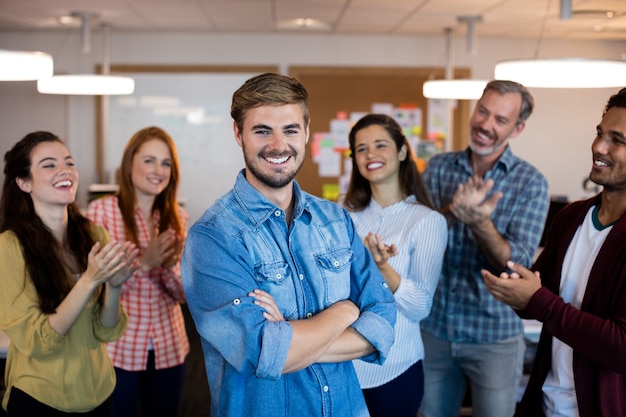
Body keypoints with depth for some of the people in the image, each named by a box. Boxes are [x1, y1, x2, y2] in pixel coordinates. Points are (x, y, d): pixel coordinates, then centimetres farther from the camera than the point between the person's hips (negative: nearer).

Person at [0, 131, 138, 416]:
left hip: (99, 393, 5)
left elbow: (106, 331, -4)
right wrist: (90, 280, -27)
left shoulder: (94, 235, -4)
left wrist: (114, 285, -22)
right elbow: (35, 342, -18)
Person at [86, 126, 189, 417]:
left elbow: (183, 294, 2)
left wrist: (170, 266, -18)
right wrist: (144, 262, -24)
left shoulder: (177, 217, 3)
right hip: (117, 349, -4)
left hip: (169, 349, 4)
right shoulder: (101, 211, -9)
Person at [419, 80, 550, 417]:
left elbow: (517, 265, -15)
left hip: (494, 337, -2)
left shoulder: (531, 183, -8)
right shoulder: (438, 167, -1)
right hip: (433, 328, 2)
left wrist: (480, 221, -32)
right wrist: (453, 209, -27)